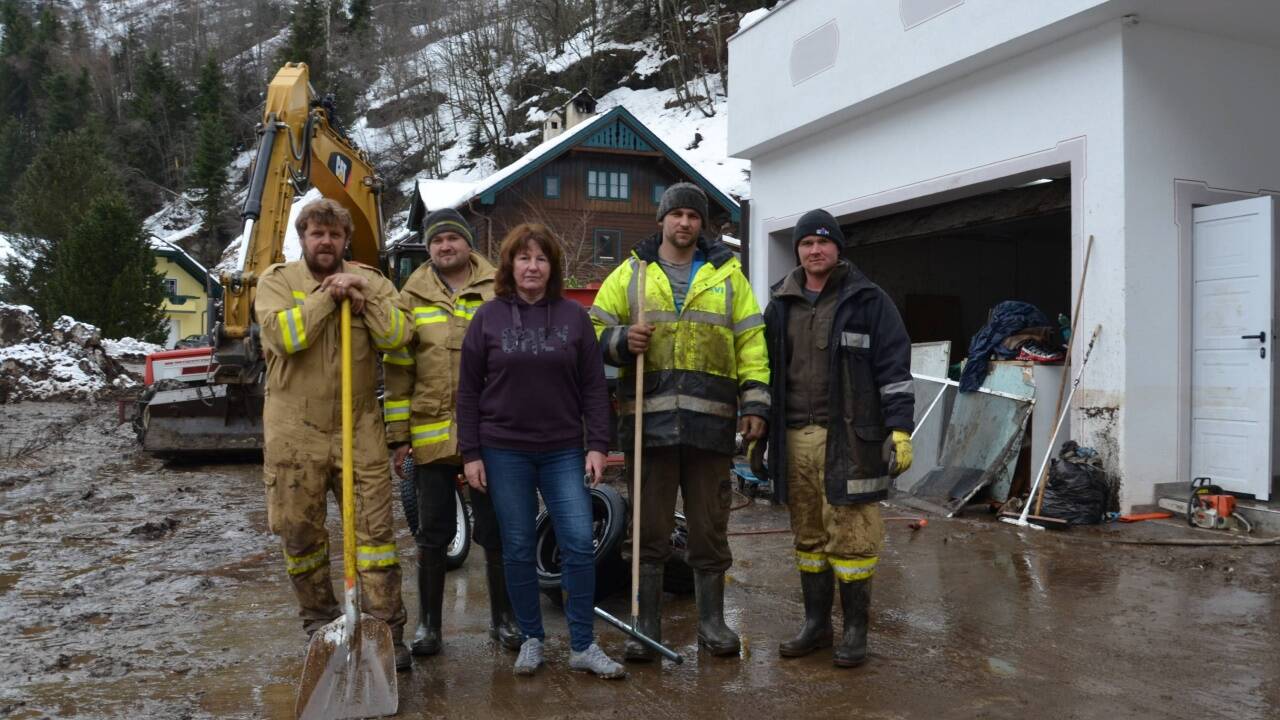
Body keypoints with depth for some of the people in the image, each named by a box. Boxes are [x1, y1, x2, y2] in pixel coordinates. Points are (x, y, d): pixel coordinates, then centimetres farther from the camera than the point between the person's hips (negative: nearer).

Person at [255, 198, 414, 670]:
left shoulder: (370, 281, 7)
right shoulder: (277, 280, 2)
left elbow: (398, 336, -6)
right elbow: (282, 335, -16)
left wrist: (365, 299, -15)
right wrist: (329, 296, -13)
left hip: (359, 429, 1)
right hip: (295, 431, 0)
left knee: (375, 528, 0)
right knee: (300, 533, 8)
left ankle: (388, 630, 8)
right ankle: (320, 624, 26)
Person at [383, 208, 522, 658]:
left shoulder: (499, 293, 4)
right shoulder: (412, 298, 5)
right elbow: (398, 371, 4)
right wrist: (398, 436, -1)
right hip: (432, 435, 1)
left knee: (496, 532, 8)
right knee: (433, 534, 10)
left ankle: (503, 618, 24)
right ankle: (428, 623, 22)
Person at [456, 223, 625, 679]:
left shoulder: (573, 316, 4)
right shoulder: (488, 317, 2)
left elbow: (593, 386, 4)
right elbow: (469, 390, 3)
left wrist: (598, 445, -3)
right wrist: (471, 453, -3)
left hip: (563, 451, 1)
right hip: (504, 451, 0)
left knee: (580, 543, -4)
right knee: (518, 549, 6)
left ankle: (583, 646, 8)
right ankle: (531, 639, 22)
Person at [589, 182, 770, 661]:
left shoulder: (727, 275, 13)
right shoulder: (630, 273, 11)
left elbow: (750, 340, 9)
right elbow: (594, 331, 11)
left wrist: (755, 403, 1)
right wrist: (622, 340, -11)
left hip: (710, 422, 1)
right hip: (650, 420, 0)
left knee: (710, 527, 9)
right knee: (650, 529, 5)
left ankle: (712, 621, 23)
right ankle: (646, 625, 16)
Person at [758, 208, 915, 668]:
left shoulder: (868, 301, 0)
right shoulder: (780, 306, 14)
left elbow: (894, 369, -4)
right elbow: (766, 371, 19)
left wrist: (900, 430, -11)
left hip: (849, 439, -4)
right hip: (794, 438, 5)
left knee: (850, 537, -1)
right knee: (808, 537, 12)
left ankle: (855, 630, 13)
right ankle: (815, 624, 23)